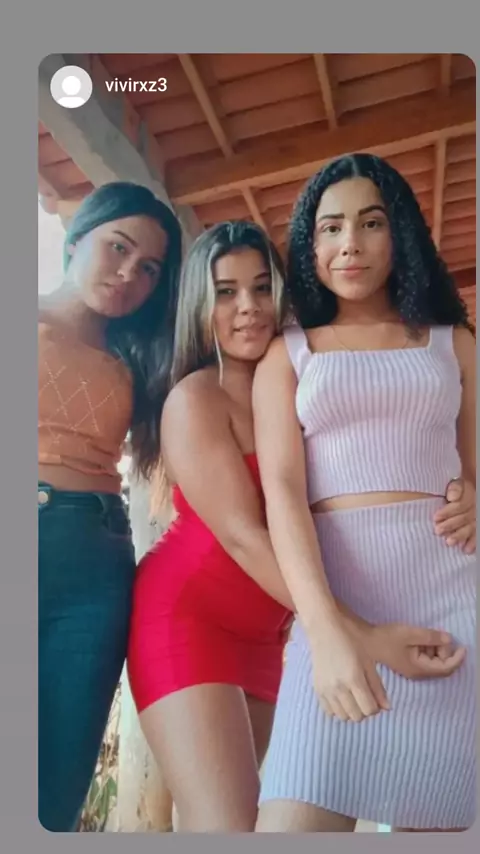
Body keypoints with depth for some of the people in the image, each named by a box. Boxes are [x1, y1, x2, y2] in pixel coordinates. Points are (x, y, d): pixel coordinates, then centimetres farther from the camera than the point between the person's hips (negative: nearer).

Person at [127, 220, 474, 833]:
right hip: (186, 614, -6)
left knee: (209, 820, 14)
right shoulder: (195, 397, -13)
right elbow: (241, 534, -21)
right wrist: (364, 636, -26)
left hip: (262, 632, 6)